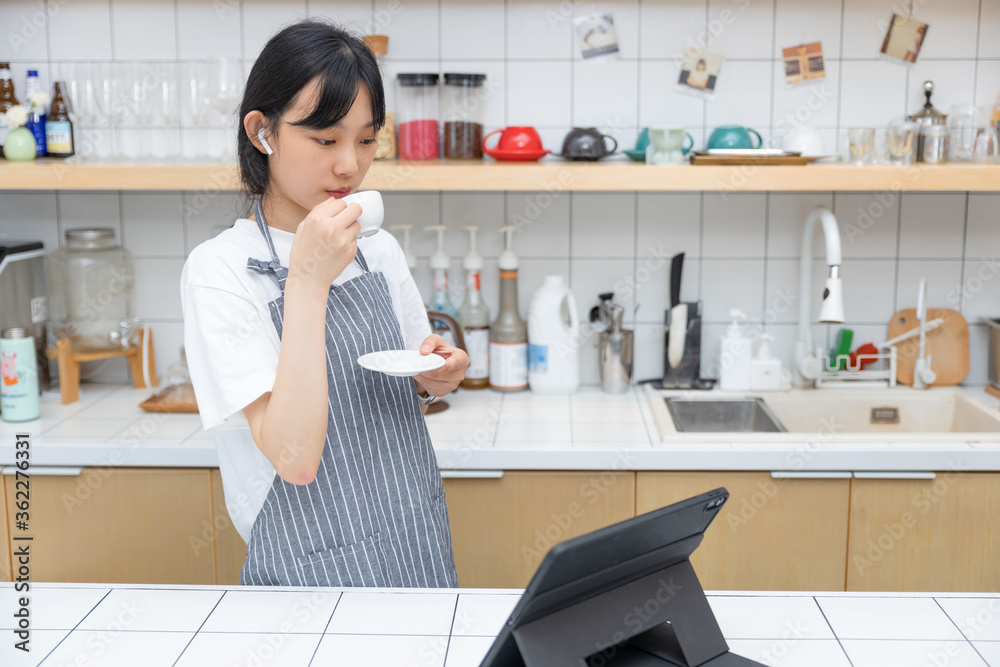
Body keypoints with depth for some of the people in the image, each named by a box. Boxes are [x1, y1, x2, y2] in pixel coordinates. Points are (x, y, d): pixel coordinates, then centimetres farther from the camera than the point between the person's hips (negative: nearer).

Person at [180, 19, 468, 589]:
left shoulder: (379, 249, 3)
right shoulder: (220, 269, -15)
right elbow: (295, 457, -24)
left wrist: (436, 377, -6)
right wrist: (307, 283, -27)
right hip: (315, 571, -5)